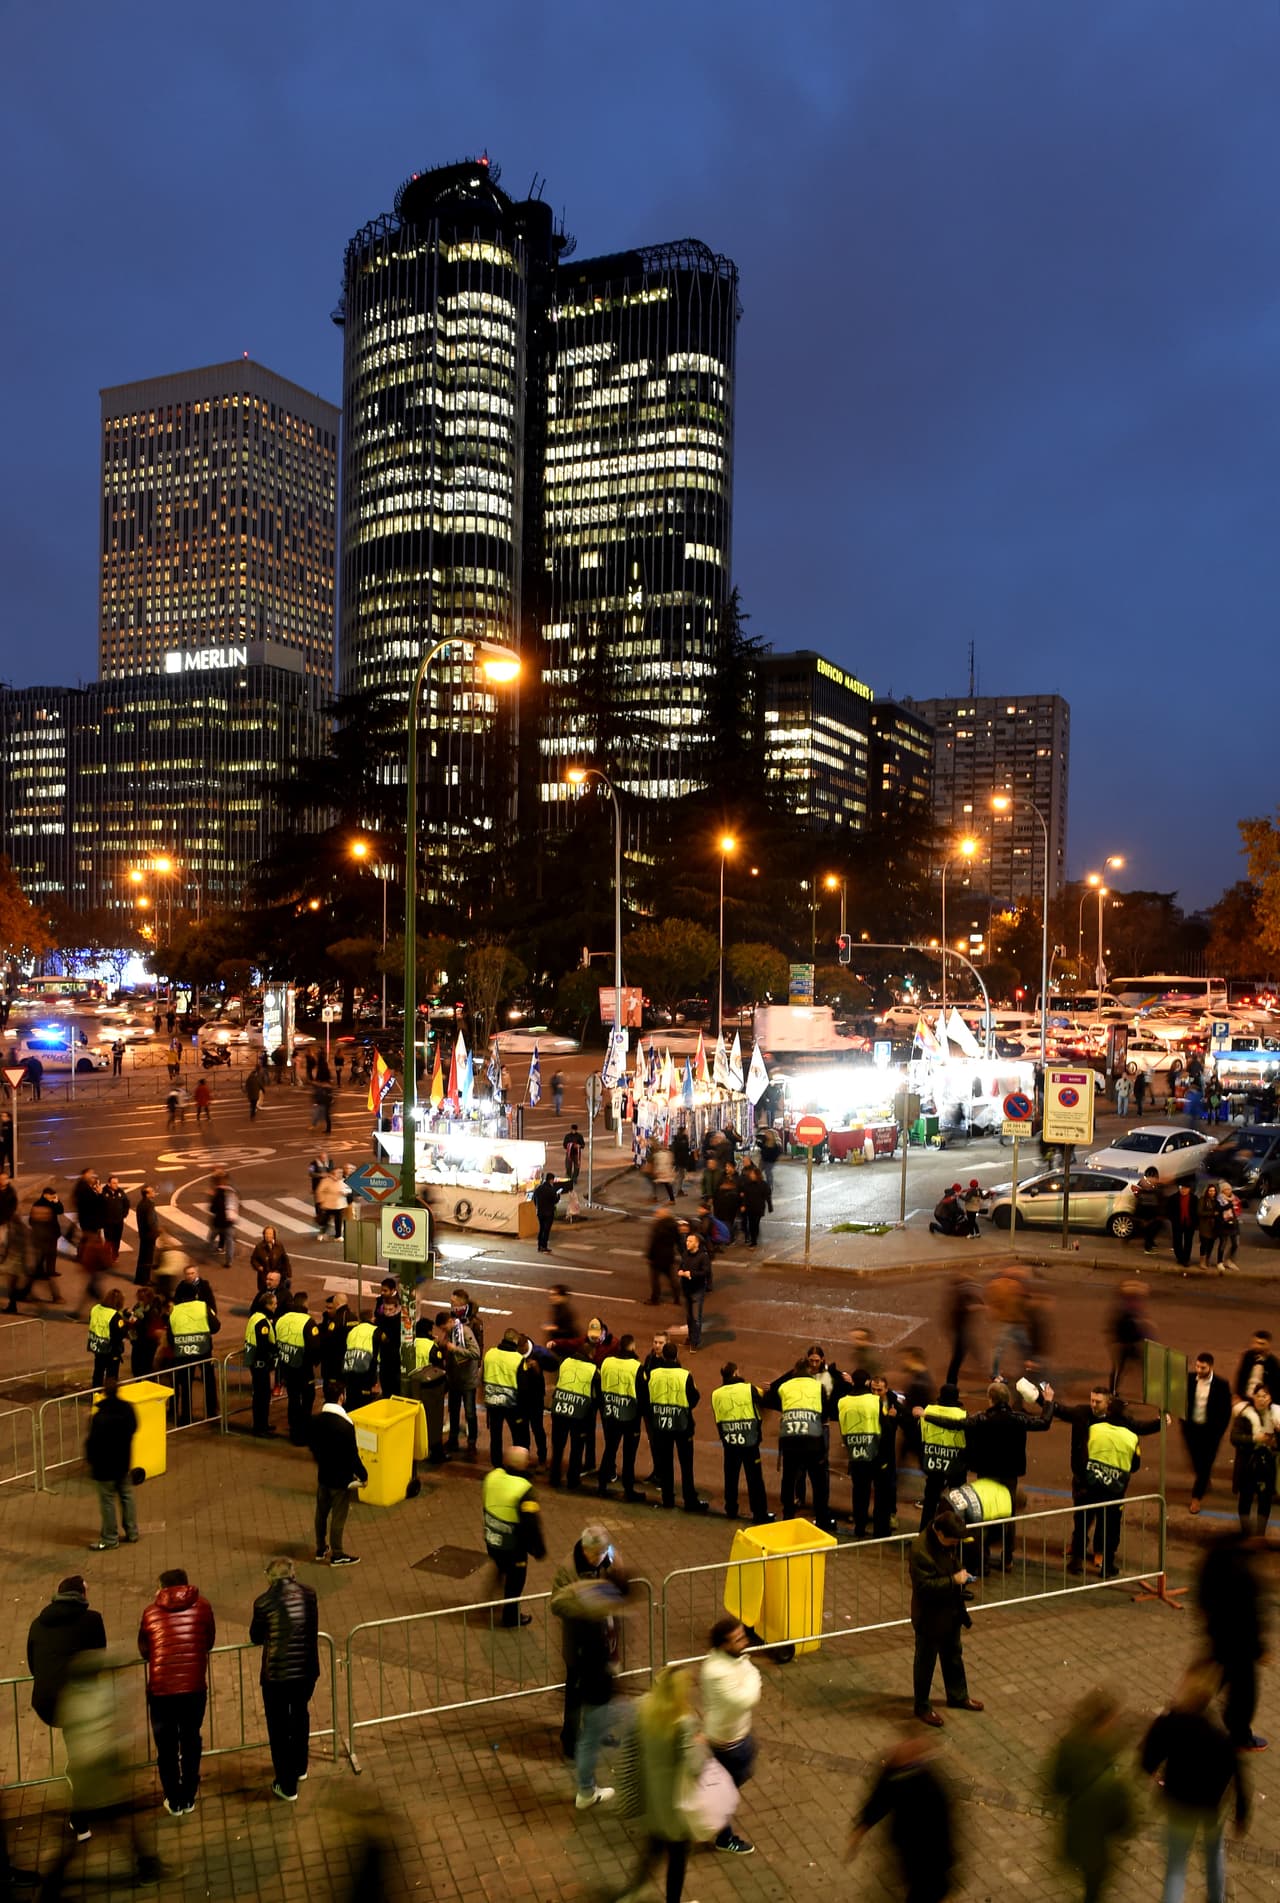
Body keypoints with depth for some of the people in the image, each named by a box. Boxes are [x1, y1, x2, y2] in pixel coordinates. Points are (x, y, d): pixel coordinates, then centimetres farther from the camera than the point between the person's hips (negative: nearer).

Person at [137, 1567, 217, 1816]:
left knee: (166, 1746, 16)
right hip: (194, 1687, 1)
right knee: (190, 1742, 19)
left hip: (161, 1689, 0)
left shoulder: (151, 1612, 3)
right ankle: (188, 1798, 28)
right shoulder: (201, 1605, 3)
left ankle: (174, 1801, 25)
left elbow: (144, 1650, 12)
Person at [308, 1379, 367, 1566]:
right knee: (338, 1518, 7)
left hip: (323, 1475, 6)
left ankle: (321, 1550, 34)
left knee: (321, 1513, 20)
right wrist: (363, 1475, -7)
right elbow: (352, 1455, -21)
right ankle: (337, 1555, 19)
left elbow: (313, 1447, 8)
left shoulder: (317, 1420, -7)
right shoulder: (345, 1424, -27)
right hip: (341, 1478, -6)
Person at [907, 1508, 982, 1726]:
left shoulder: (949, 1541, -5)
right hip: (930, 1615, -8)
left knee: (954, 1655, 25)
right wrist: (954, 1581, -30)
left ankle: (958, 1696, 45)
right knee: (926, 1661, 10)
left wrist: (962, 1574, 1)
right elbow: (924, 1586, -31)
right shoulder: (920, 1550, -32)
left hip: (951, 1610, 8)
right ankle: (922, 1707, 27)